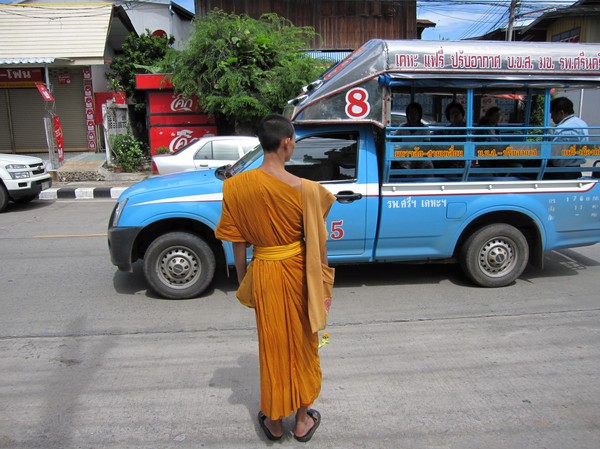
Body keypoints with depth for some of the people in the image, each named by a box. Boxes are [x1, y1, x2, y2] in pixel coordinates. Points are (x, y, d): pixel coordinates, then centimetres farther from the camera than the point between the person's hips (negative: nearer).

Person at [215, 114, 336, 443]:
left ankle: (274, 421, 36)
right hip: (297, 272, -2)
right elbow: (318, 244, -12)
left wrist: (242, 281, 10)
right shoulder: (303, 188, -18)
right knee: (301, 344, 18)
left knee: (272, 346, 19)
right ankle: (303, 420, 35)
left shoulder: (237, 186, -10)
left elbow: (238, 243, -3)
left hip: (263, 272, 2)